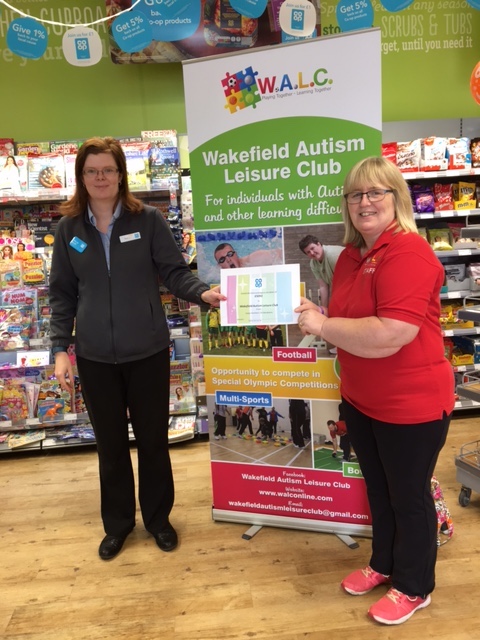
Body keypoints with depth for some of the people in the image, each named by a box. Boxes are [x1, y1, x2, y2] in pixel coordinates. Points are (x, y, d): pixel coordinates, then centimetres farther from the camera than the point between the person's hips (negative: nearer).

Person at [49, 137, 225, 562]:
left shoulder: (148, 220, -4)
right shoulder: (69, 228, 2)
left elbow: (174, 272, -5)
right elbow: (62, 293, 5)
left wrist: (203, 292, -25)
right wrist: (60, 348, -1)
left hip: (148, 351, -1)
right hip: (95, 356, 2)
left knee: (153, 438, 13)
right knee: (110, 442, 15)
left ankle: (158, 518, 35)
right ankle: (117, 523, 36)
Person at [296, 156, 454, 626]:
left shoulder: (408, 254, -23)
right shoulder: (351, 254, 5)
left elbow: (389, 336, -32)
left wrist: (323, 326, -21)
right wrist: (314, 316, -4)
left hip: (411, 404, -8)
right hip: (360, 399, 8)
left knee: (408, 495, 13)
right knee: (377, 489, 24)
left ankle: (413, 587, 37)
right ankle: (384, 563, 47)